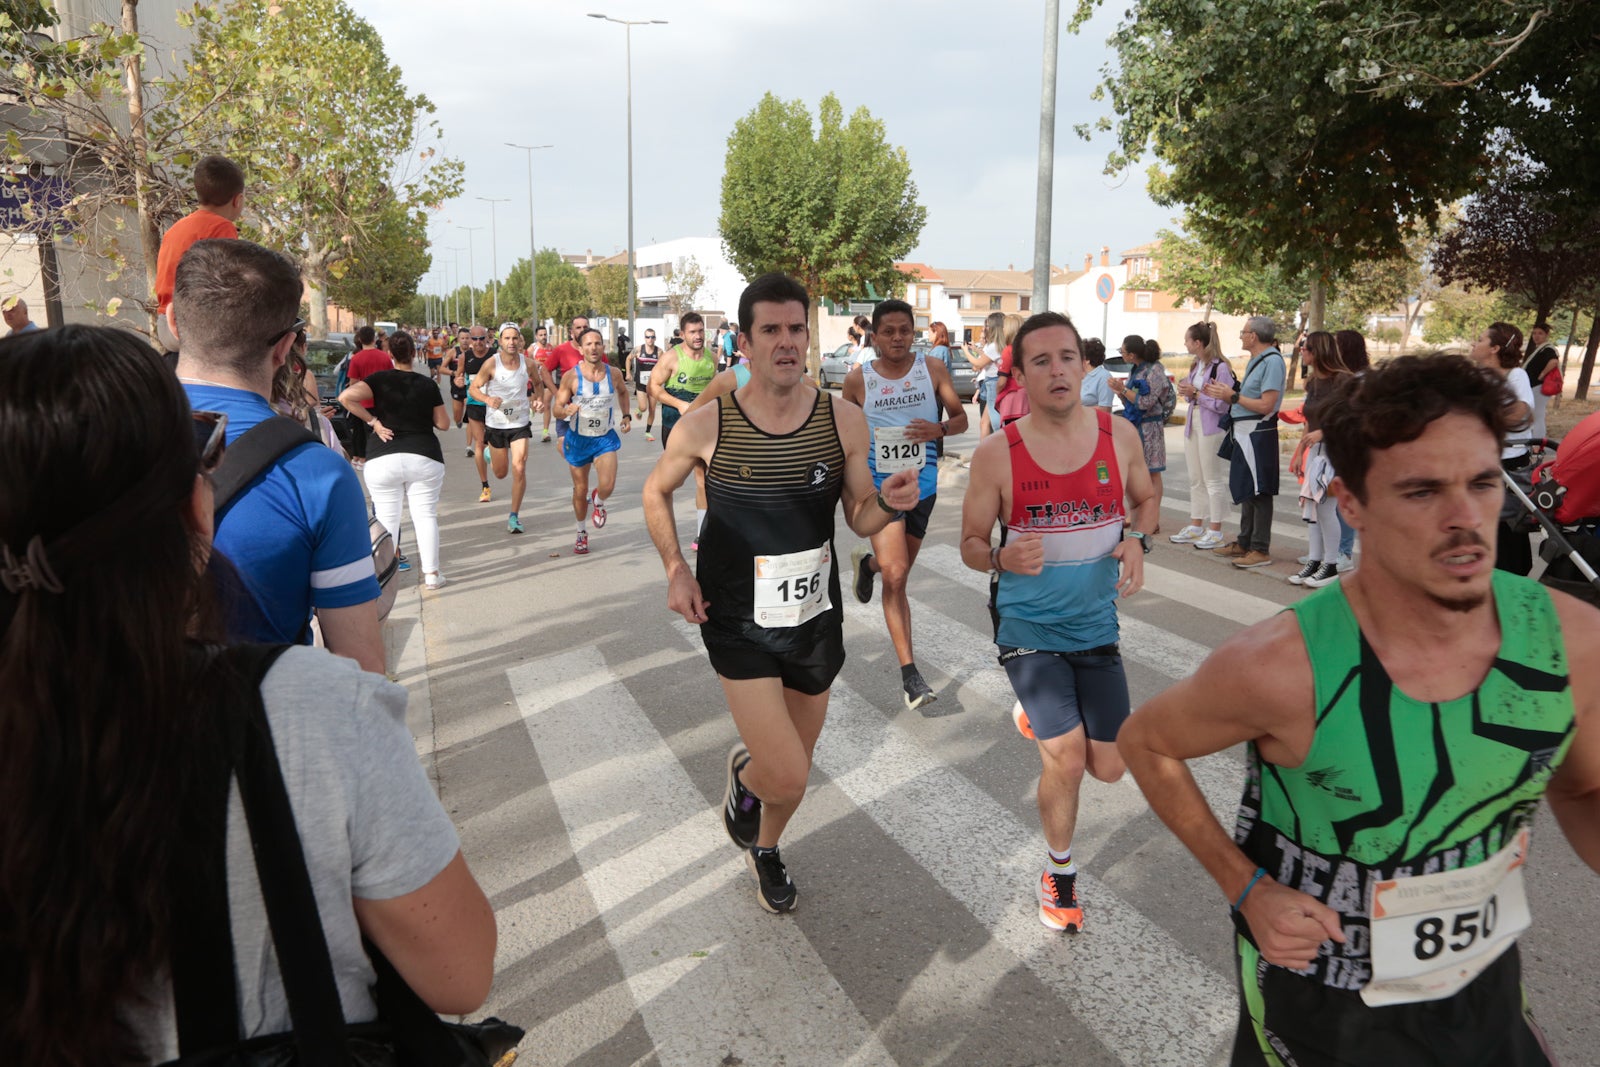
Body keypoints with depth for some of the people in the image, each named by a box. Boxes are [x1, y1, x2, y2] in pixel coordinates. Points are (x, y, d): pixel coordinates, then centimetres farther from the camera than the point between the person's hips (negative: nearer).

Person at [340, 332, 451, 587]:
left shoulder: (380, 379, 1)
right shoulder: (428, 384, 3)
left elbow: (346, 397, -13)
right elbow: (443, 424, 7)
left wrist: (373, 422, -5)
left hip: (383, 459, 0)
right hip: (424, 457, 0)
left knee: (386, 517, 7)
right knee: (425, 514, 8)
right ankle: (431, 574, 10)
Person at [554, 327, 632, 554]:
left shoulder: (614, 373, -6)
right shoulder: (571, 376, -14)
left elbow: (623, 392, 18)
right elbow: (557, 408, -12)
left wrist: (626, 415, 11)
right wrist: (566, 410, -33)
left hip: (605, 438, 1)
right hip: (578, 439, -1)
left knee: (607, 486, -19)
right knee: (580, 490, 10)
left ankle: (598, 501, 19)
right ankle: (582, 534, 33)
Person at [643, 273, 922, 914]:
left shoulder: (844, 421, -9)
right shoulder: (706, 427, -13)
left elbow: (859, 520, 2)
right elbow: (656, 492, 6)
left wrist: (889, 503, -21)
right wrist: (675, 569, -7)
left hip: (816, 620, 3)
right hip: (737, 624, -3)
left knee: (794, 775, 18)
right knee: (786, 778, -12)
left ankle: (765, 849, 52)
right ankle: (744, 772, 27)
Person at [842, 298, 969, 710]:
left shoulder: (933, 369, -1)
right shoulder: (857, 380, -4)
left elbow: (961, 418, 4)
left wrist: (939, 429, -18)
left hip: (922, 485, 3)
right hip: (880, 486, -3)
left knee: (898, 573, 19)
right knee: (896, 576, -14)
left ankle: (866, 564, 57)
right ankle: (909, 672, -7)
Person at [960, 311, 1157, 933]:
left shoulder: (1119, 434, -5)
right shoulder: (997, 454, -13)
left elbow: (1145, 499, 14)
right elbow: (971, 545, -3)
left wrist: (1137, 541, -8)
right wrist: (1004, 558, -26)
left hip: (1096, 624, 4)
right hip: (1028, 626, -3)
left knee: (1108, 768, 8)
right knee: (1067, 760, -12)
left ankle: (1040, 713, 41)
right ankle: (1059, 872, 18)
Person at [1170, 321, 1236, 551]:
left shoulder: (1220, 367, -15)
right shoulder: (1195, 366, 13)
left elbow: (1221, 405, -19)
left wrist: (1195, 393, -15)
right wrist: (1186, 392, 1)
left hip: (1211, 426, -9)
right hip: (1193, 423, 9)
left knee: (1213, 480, -2)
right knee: (1195, 479, 14)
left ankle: (1215, 532, 4)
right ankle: (1196, 526, 22)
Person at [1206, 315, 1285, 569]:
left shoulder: (1272, 361, -15)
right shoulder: (1255, 360, 15)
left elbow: (1266, 405, -21)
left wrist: (1233, 397, -15)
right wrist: (1224, 393, 4)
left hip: (1258, 434, -10)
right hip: (1244, 433, 10)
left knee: (1259, 492, -4)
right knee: (1245, 489, 17)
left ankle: (1260, 550, 1)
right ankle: (1244, 543, 27)